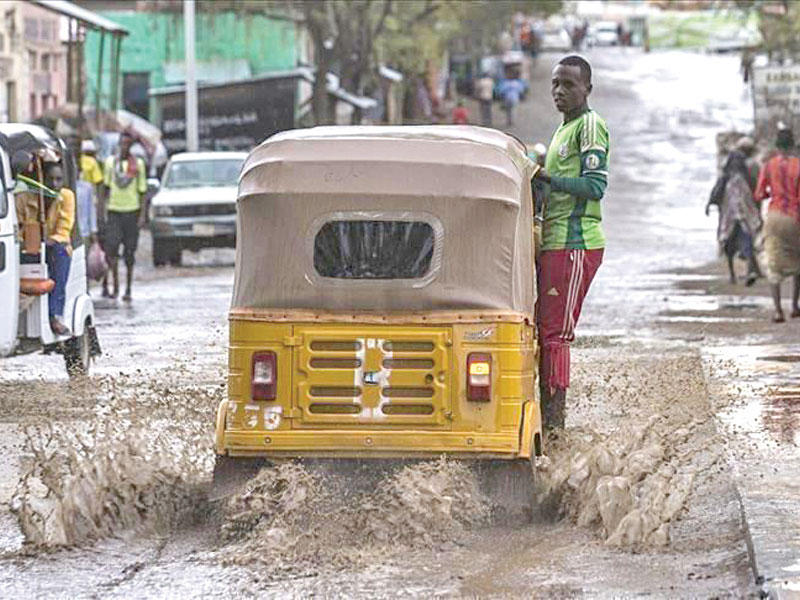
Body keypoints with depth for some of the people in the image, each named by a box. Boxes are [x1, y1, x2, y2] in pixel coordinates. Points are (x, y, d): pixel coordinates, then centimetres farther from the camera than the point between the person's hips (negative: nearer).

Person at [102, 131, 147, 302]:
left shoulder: (138, 164, 4)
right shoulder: (110, 162, 8)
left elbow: (142, 190, 6)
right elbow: (106, 187, 14)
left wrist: (142, 214, -1)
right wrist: (104, 209, 8)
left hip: (132, 211, -1)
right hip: (114, 211, 1)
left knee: (129, 252, 3)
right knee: (111, 246, -13)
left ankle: (128, 290, 9)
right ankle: (115, 286, -4)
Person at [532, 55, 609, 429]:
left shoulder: (589, 125, -8)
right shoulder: (564, 128, 22)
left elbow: (595, 185, -18)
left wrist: (545, 177, -20)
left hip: (574, 243, -10)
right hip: (555, 242, 10)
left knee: (554, 331, -12)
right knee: (547, 329, 8)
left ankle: (553, 417, -11)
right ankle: (548, 414, 9)